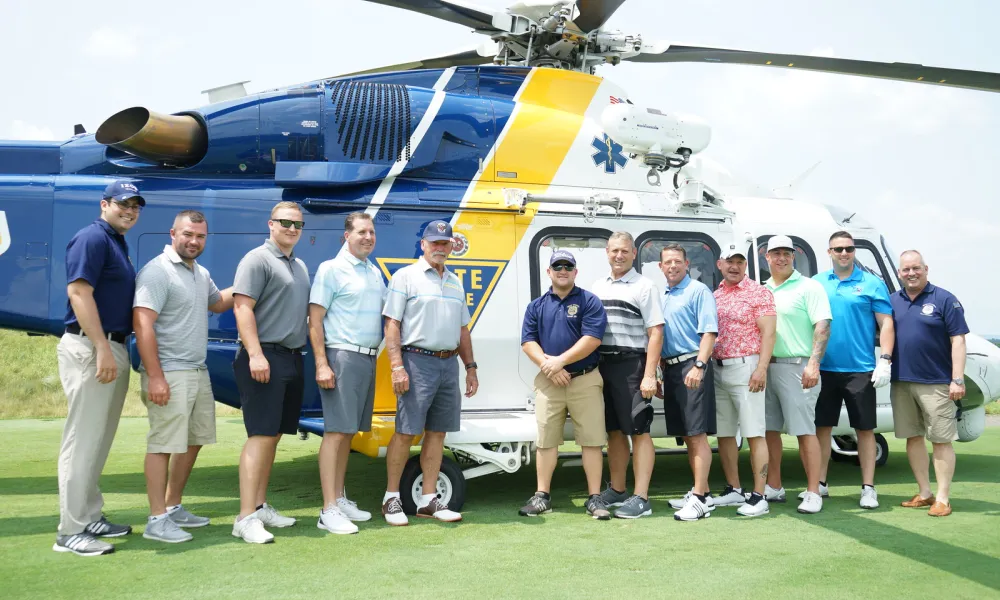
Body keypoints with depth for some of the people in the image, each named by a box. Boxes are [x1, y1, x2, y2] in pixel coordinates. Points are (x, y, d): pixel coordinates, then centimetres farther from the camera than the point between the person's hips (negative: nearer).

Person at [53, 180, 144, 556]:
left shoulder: (117, 243, 18)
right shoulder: (93, 237, -10)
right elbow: (78, 292, -20)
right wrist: (102, 349, -24)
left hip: (112, 348, 10)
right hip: (90, 349, -10)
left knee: (99, 440, 15)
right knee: (83, 439, -6)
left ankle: (90, 518, 24)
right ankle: (70, 532, 1)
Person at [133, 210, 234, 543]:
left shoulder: (201, 274, 14)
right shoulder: (157, 271, -13)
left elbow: (217, 303, 34)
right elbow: (143, 324, -19)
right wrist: (154, 376, -24)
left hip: (198, 373, 9)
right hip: (169, 374, -9)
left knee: (194, 441, 15)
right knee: (163, 445, -6)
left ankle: (173, 507, 27)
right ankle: (157, 520, 1)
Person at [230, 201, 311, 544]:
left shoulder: (300, 266, 20)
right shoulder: (257, 259, -6)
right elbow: (242, 307, -14)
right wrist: (256, 354, -24)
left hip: (293, 358, 8)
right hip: (265, 358, -8)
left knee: (274, 436, 11)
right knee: (261, 435, -12)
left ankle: (261, 506, 19)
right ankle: (246, 517, -11)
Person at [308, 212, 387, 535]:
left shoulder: (375, 273, 17)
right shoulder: (331, 269, -4)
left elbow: (386, 313, 23)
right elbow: (315, 320, -8)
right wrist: (321, 364, -16)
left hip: (369, 359, 7)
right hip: (342, 356, -7)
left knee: (349, 432, 12)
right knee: (336, 431, -8)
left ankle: (340, 499, 20)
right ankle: (329, 510, -6)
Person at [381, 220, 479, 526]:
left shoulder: (455, 283, 18)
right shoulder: (406, 277, -1)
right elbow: (391, 325, -7)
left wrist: (471, 367, 17)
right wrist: (397, 367, -16)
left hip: (449, 363, 6)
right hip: (418, 362, -6)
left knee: (437, 432, 8)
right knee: (405, 432, -5)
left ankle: (428, 500, 15)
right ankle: (391, 498, 8)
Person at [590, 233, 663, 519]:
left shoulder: (643, 286, -2)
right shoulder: (598, 286, 15)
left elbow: (655, 332, -8)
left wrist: (649, 375, -15)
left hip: (631, 364, -6)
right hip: (602, 364, 6)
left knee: (639, 431, -2)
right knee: (613, 430, 14)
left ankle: (641, 498, 1)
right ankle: (617, 490, 25)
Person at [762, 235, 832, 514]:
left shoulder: (809, 287, -3)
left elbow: (823, 327, -11)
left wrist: (813, 363, -20)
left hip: (796, 367, -6)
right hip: (765, 367, 6)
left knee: (805, 430, -5)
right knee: (769, 429, 11)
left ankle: (813, 494, 0)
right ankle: (773, 488, 21)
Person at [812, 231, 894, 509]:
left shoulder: (872, 284, 0)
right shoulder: (817, 283, 7)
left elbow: (886, 324, -2)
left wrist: (885, 360, -11)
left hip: (860, 369, -2)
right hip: (824, 368, 3)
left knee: (865, 428, 4)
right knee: (822, 426, 8)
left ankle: (868, 488, 13)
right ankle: (820, 483, 18)